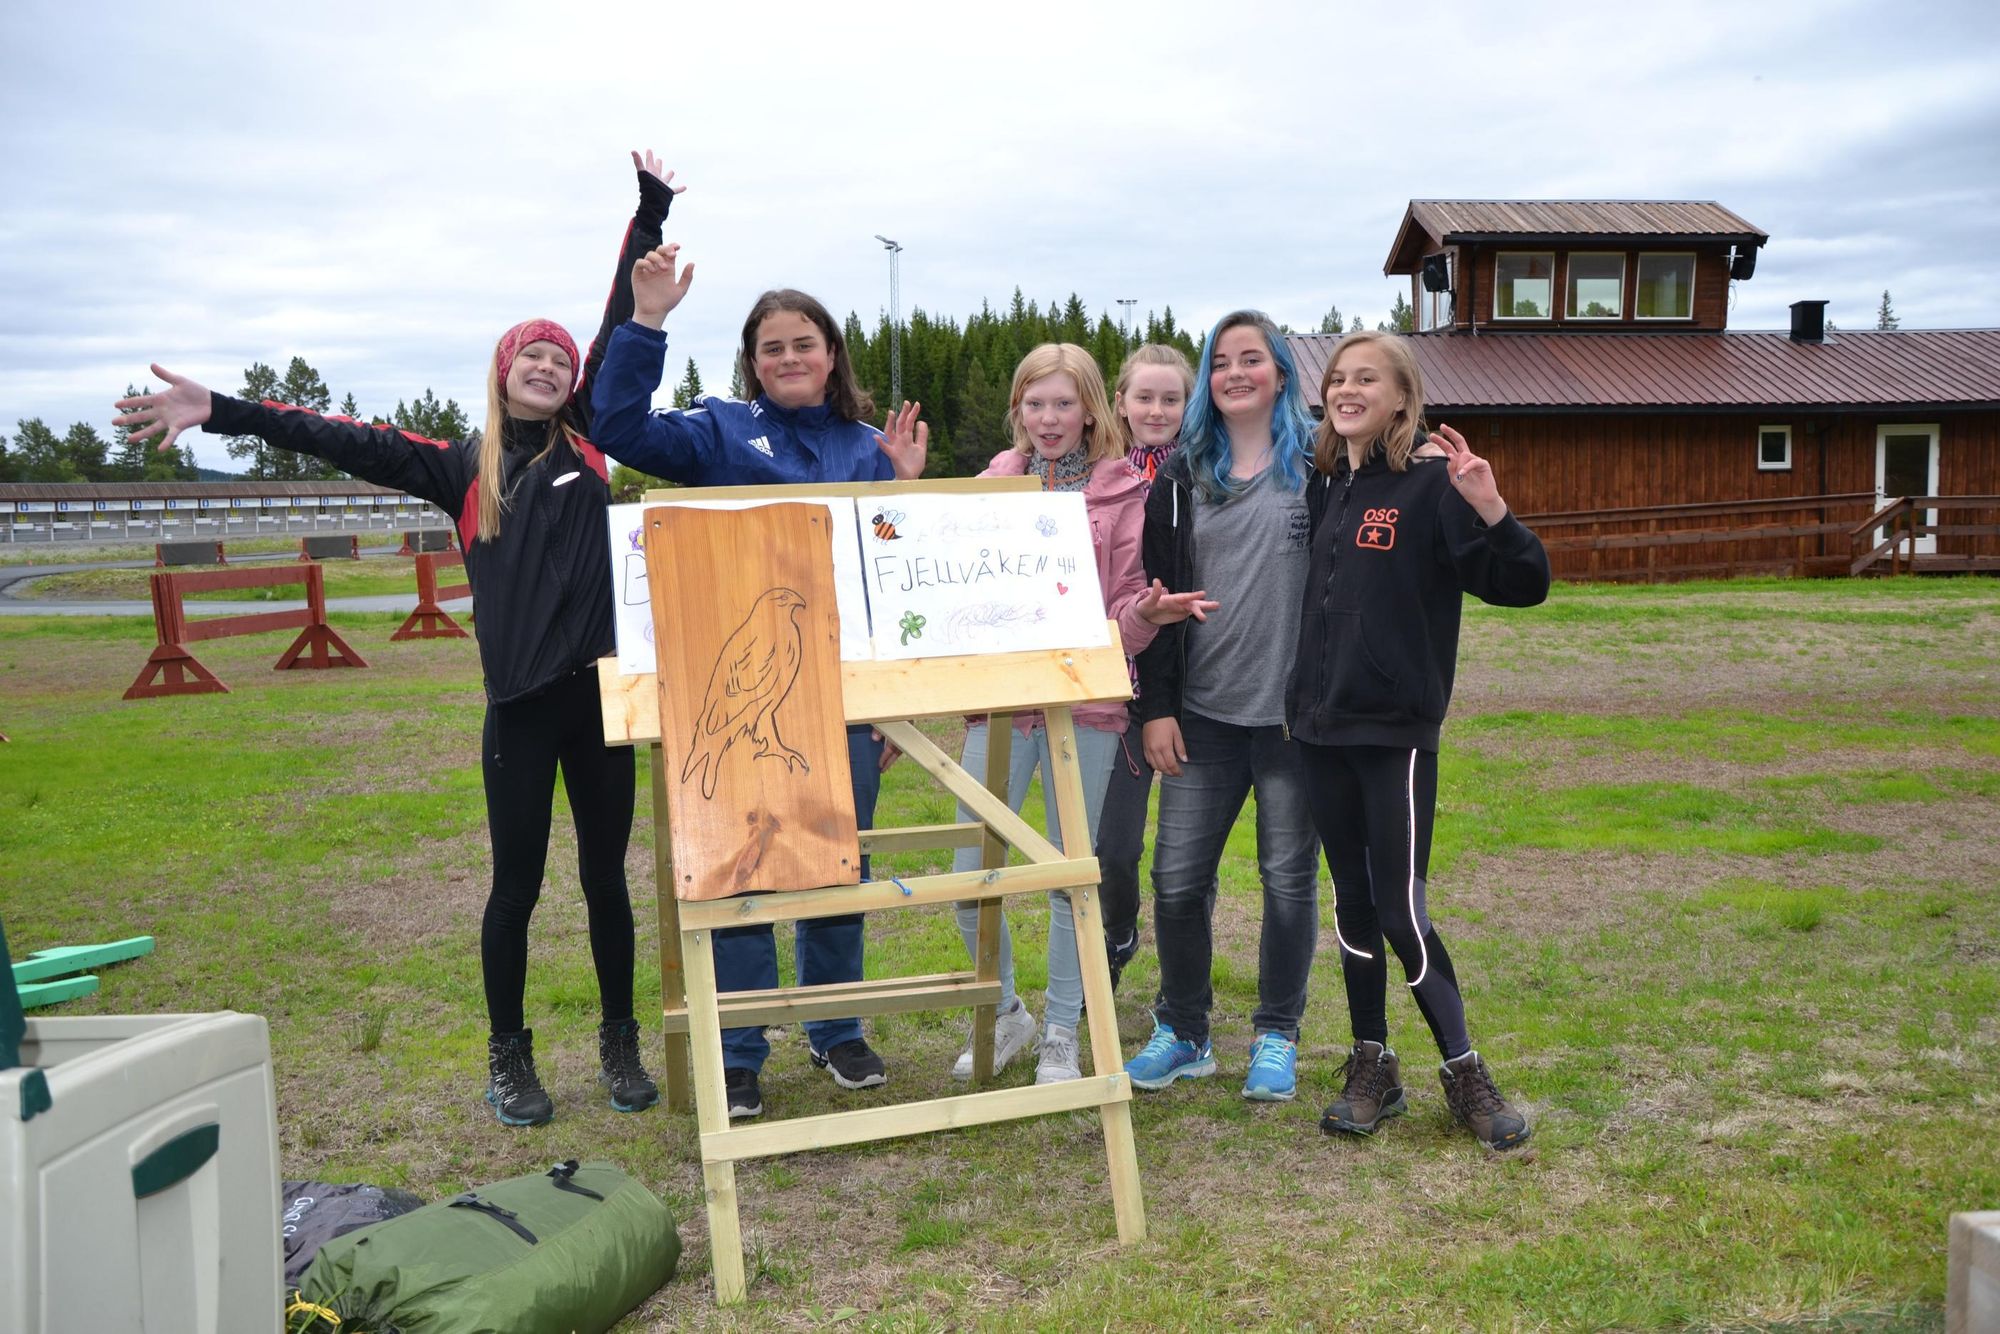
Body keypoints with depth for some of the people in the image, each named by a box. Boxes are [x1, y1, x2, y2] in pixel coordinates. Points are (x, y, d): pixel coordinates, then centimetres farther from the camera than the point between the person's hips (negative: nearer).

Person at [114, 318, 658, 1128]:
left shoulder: (587, 446, 10)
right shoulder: (466, 467, 6)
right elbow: (351, 444, 1)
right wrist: (219, 413, -5)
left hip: (602, 694, 2)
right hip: (520, 707, -1)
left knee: (605, 877, 10)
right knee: (516, 886, 6)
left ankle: (619, 1042, 25)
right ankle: (509, 1057, 23)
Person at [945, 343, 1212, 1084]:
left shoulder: (1122, 493, 3)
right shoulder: (992, 485, 9)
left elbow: (1124, 612, 3)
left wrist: (1148, 613, -20)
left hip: (1084, 699, -1)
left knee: (1072, 877, 6)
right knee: (970, 875, 0)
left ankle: (1061, 1034, 24)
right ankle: (1005, 1013, 25)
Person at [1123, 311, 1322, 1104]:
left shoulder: (1321, 467, 1)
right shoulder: (1183, 476, 8)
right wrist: (1156, 707, 0)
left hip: (1298, 713, -2)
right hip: (1204, 713, 3)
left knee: (1288, 879, 7)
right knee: (1177, 878, 3)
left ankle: (1277, 1038, 24)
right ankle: (1182, 1033, 22)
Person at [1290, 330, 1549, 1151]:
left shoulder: (1429, 484, -9)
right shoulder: (1324, 487, 9)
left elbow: (1522, 585, -15)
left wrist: (1488, 508, -29)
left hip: (1396, 732, -6)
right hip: (1322, 728, 6)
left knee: (1400, 911, -2)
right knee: (1352, 901, 12)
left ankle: (1464, 1072, 16)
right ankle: (1372, 1067, 25)